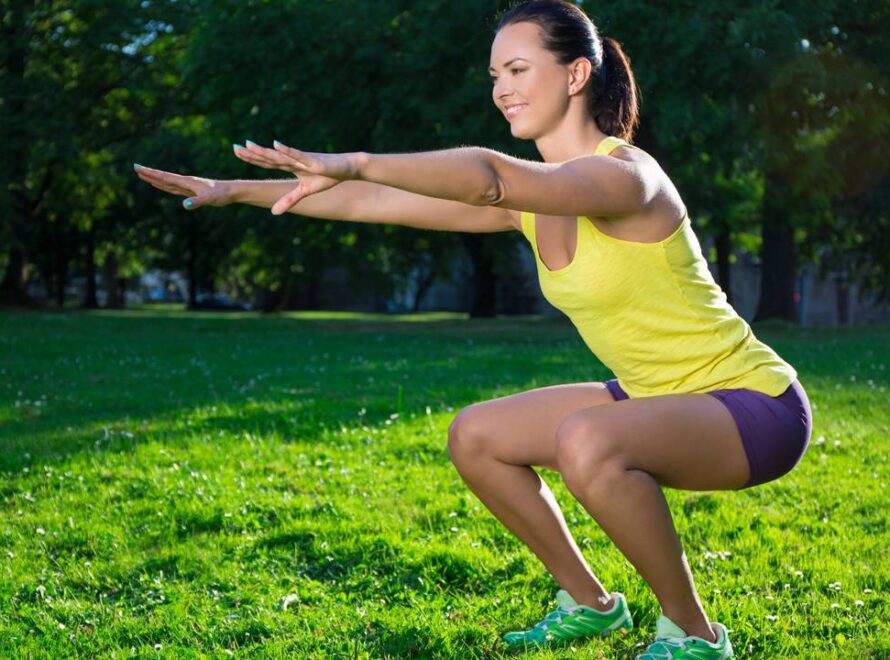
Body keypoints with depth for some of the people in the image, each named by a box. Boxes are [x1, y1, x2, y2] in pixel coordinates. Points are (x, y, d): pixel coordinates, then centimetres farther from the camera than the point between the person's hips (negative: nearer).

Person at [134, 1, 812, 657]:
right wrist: (237, 190, 1)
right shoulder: (530, 198, 2)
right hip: (658, 398, 9)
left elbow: (488, 175, -43)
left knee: (585, 441, -35)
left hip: (755, 405, -9)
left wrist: (352, 163, -47)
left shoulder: (623, 174, -23)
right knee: (474, 436, 6)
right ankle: (589, 604, 21)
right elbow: (378, 203, 2)